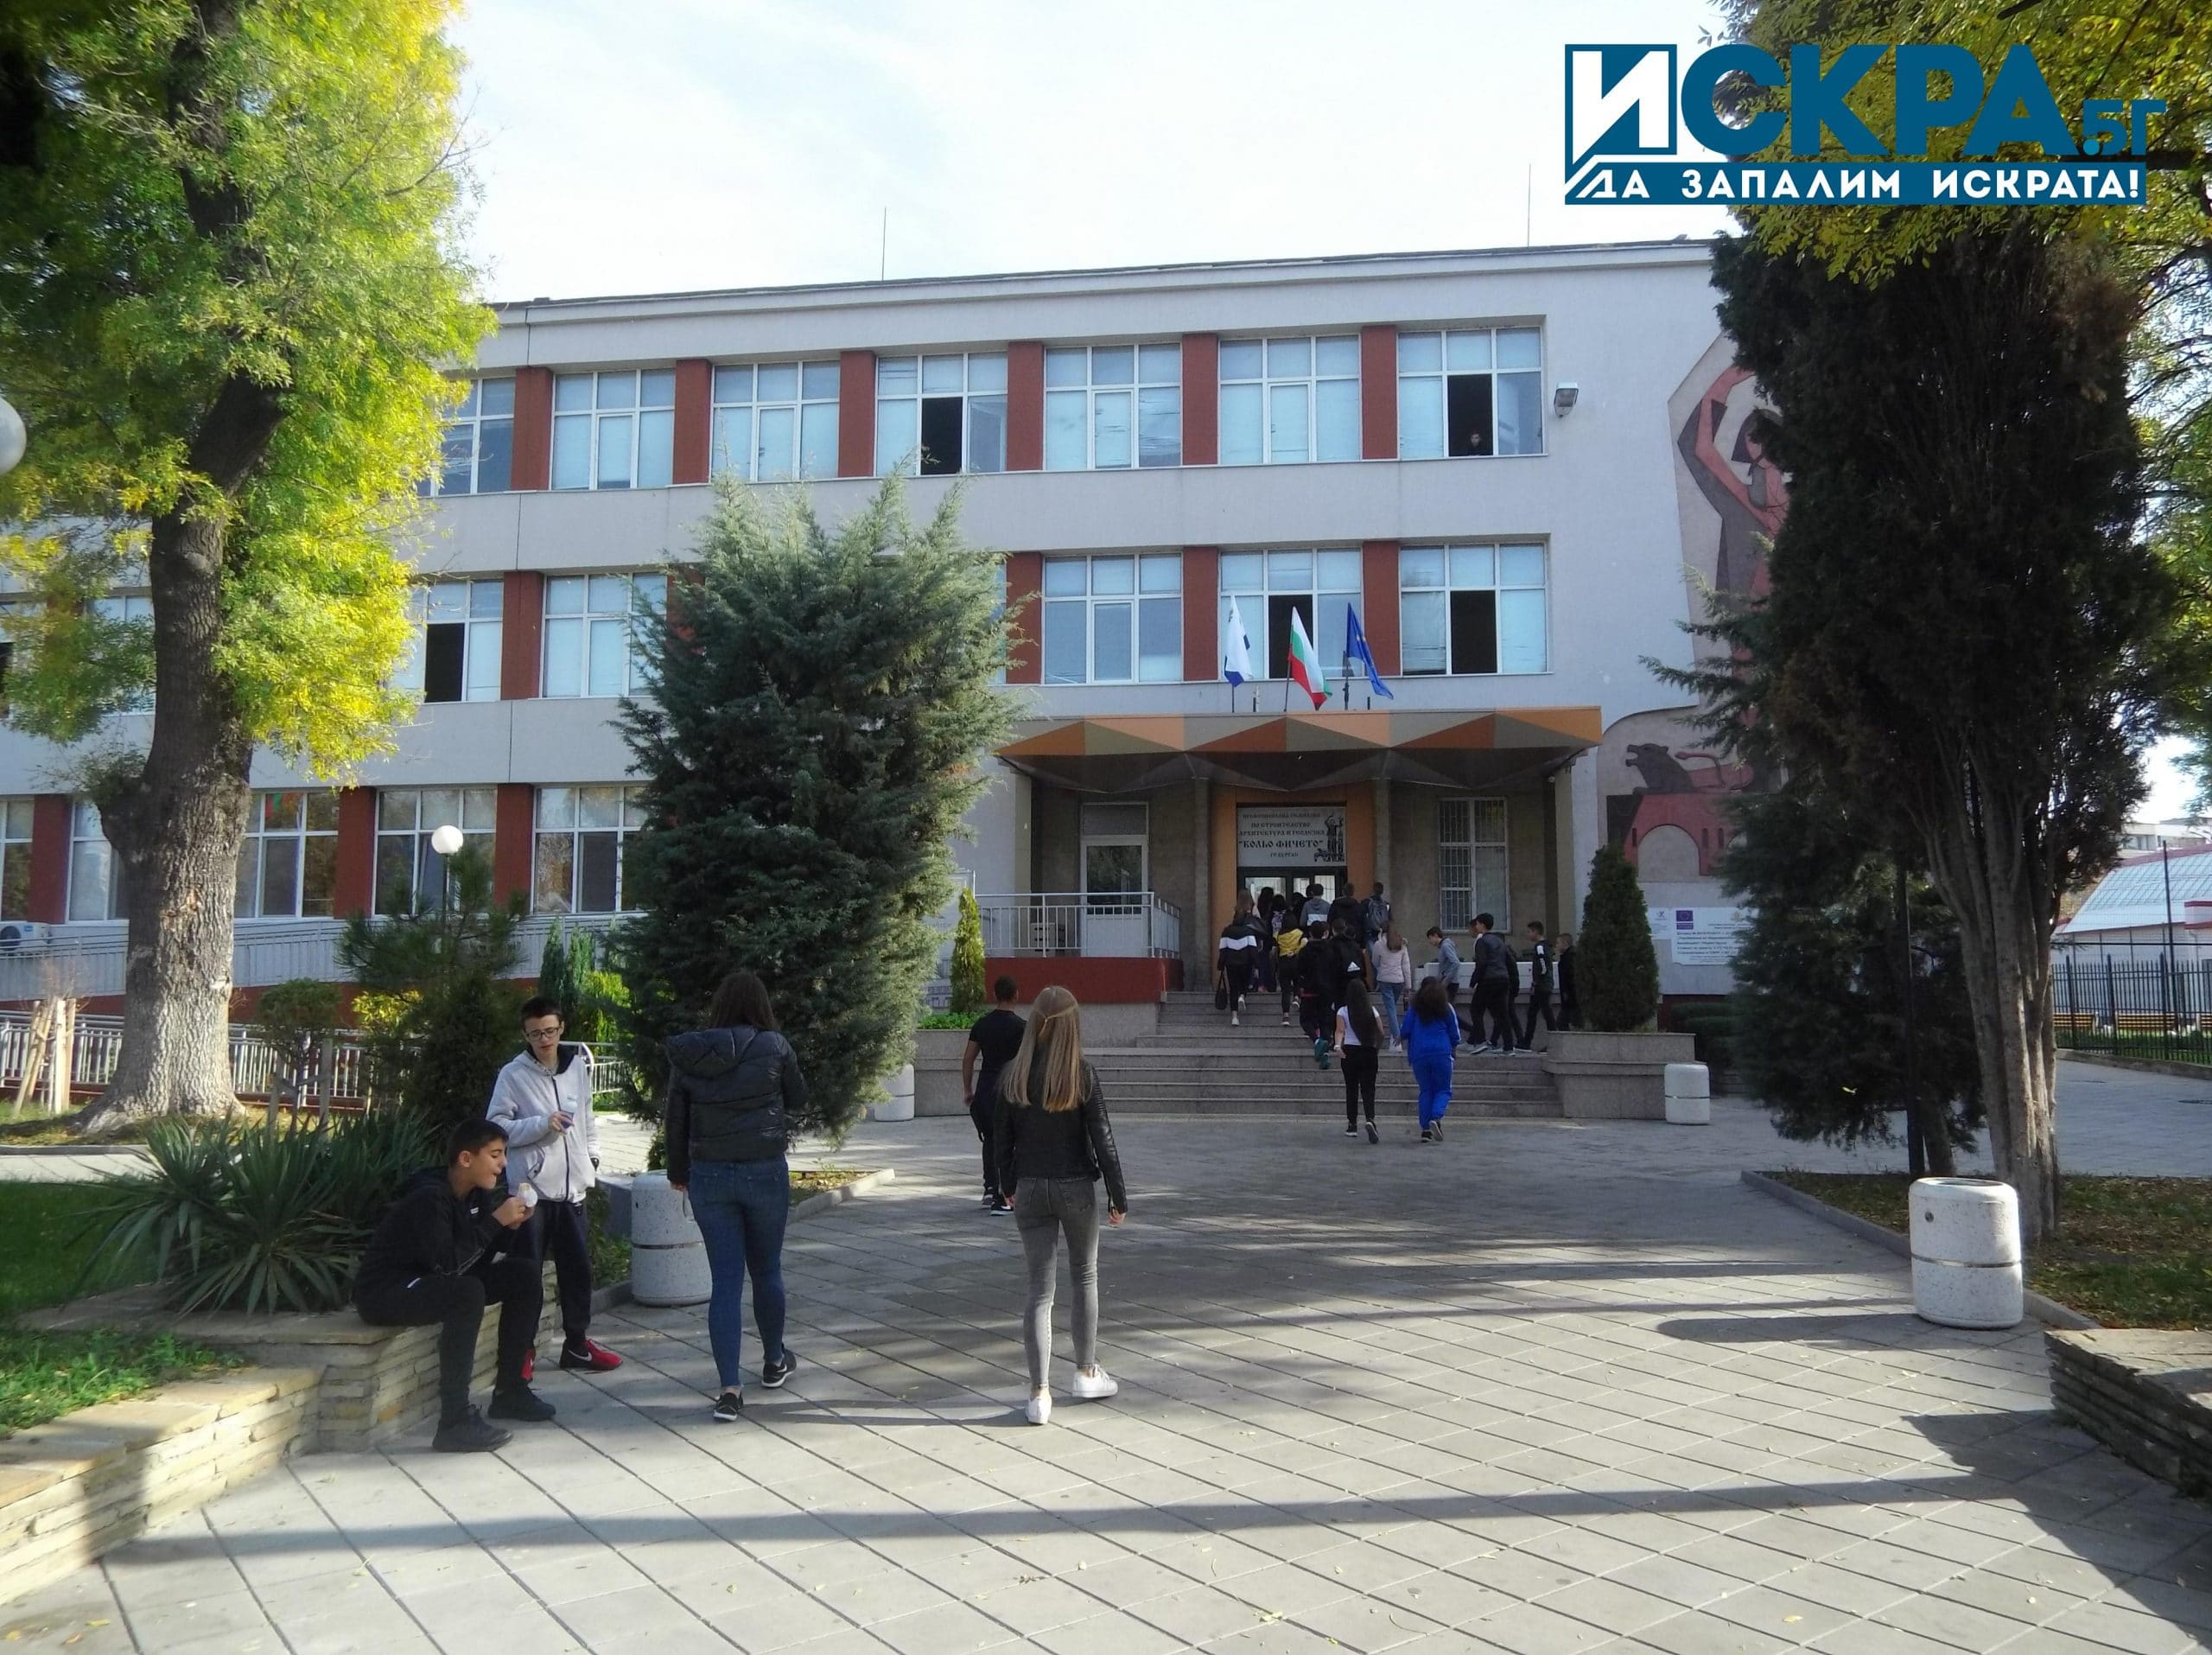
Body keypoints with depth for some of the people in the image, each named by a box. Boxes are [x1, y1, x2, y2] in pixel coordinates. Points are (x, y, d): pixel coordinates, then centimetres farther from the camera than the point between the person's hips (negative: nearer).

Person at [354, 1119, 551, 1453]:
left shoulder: (476, 1193, 0)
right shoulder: (429, 1197, -25)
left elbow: (480, 1261, 2)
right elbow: (448, 1263, -34)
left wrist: (509, 1226, -13)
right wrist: (495, 1220, -28)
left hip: (435, 1283, 9)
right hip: (385, 1292, -9)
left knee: (525, 1274, 1)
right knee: (468, 1292, -35)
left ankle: (509, 1390, 8)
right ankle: (455, 1423, -31)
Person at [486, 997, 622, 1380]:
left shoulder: (578, 1066, 8)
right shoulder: (513, 1075, -6)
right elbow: (496, 1127, -8)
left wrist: (592, 1156, 9)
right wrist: (542, 1124, -18)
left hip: (572, 1187, 4)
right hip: (532, 1188, -4)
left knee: (578, 1267, 11)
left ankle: (577, 1342, 24)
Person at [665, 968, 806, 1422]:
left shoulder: (688, 1056, 0)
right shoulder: (774, 1047, -9)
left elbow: (675, 1118, 7)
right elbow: (798, 1098, 5)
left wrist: (678, 1172, 19)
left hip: (708, 1176, 2)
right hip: (764, 1171, -2)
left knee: (726, 1280, 5)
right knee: (766, 1270, 16)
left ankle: (729, 1388, 0)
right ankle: (774, 1361, 35)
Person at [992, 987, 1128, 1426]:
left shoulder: (1013, 1075, -5)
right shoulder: (1083, 1075, -13)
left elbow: (1002, 1137, 2)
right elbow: (1102, 1139, -10)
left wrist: (1009, 1186, 17)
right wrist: (1118, 1196, -1)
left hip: (1030, 1191, 2)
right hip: (1076, 1189, -2)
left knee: (1039, 1289, 6)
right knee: (1085, 1279, 18)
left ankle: (1039, 1393, 3)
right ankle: (1087, 1374, 29)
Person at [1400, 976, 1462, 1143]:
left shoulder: (1415, 1008, 6)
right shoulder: (1446, 1008, 5)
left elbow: (1404, 1031, 4)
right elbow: (1455, 1034, 9)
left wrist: (1400, 1036, 26)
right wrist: (1454, 1046, 28)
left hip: (1419, 1055, 2)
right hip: (1442, 1054, -2)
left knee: (1425, 1090, 10)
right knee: (1443, 1090, 6)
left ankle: (1425, 1129, 3)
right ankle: (1436, 1118, -21)